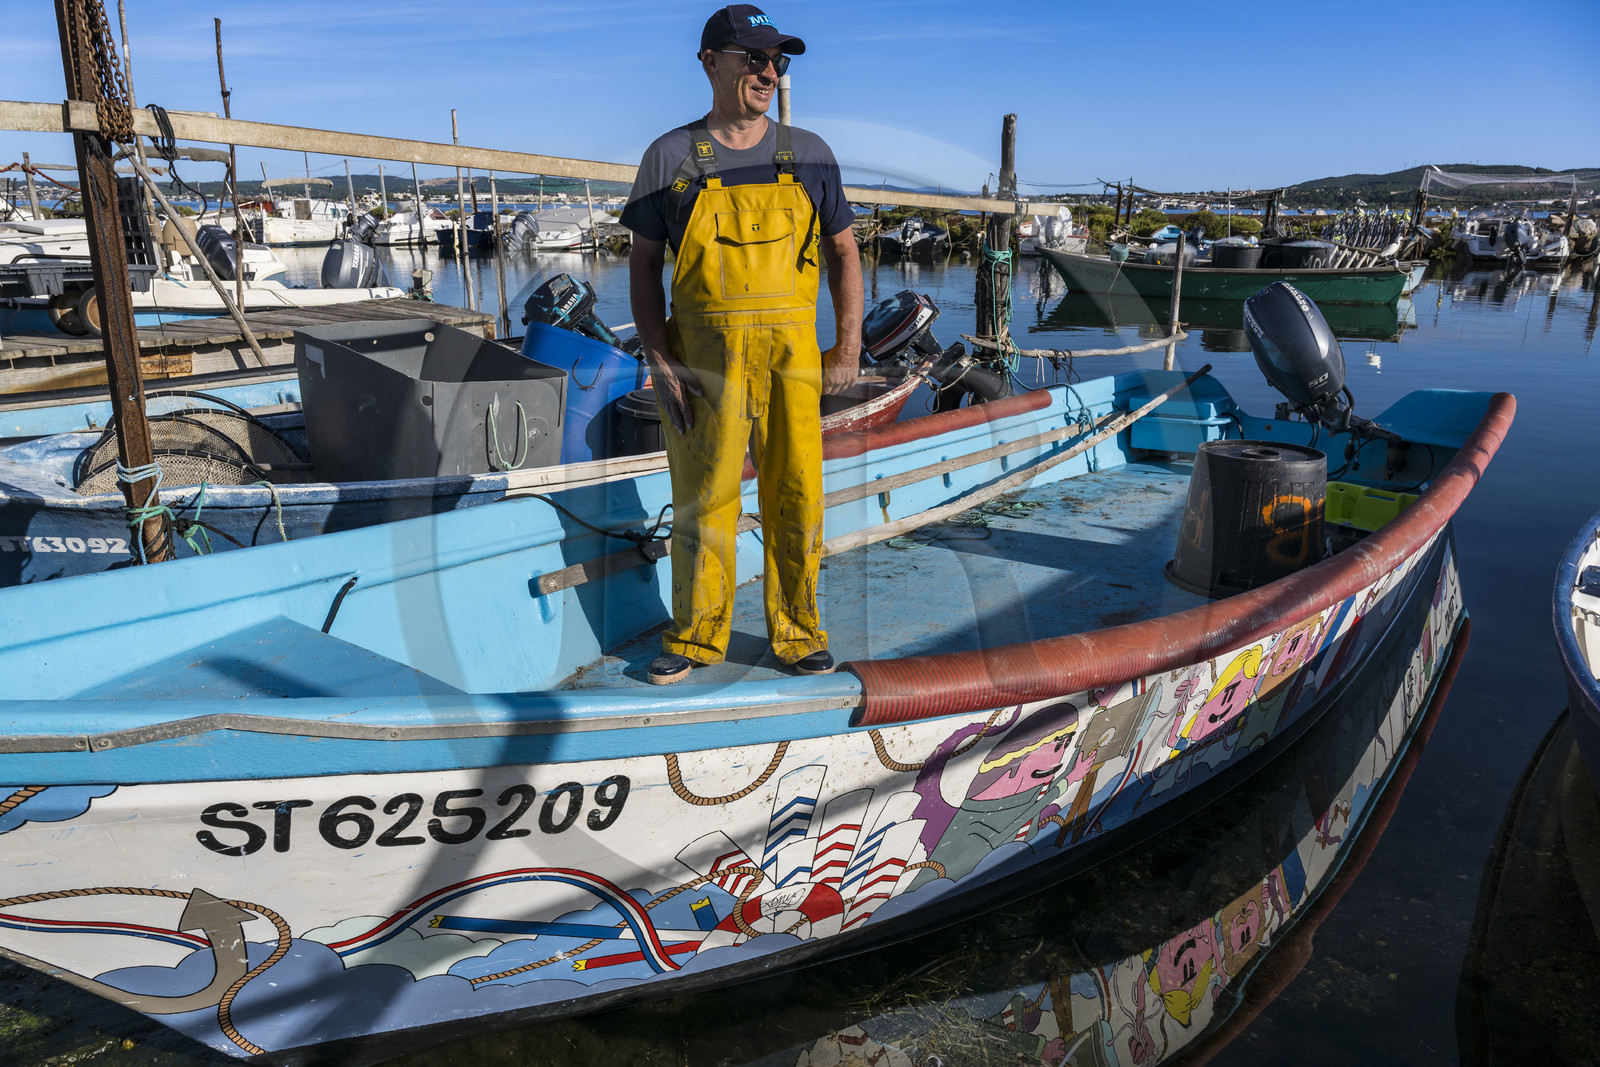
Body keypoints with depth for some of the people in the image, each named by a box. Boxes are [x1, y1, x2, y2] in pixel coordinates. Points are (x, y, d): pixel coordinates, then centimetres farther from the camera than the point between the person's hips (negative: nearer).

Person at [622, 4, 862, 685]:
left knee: (795, 500, 4)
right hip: (701, 354, -1)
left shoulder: (808, 155, 8)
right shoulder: (671, 158, 3)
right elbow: (644, 266, 4)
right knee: (701, 500, 4)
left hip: (791, 354, 2)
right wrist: (660, 361, -6)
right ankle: (697, 636, 20)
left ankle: (797, 633, 21)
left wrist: (849, 349, 2)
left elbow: (843, 253, 12)